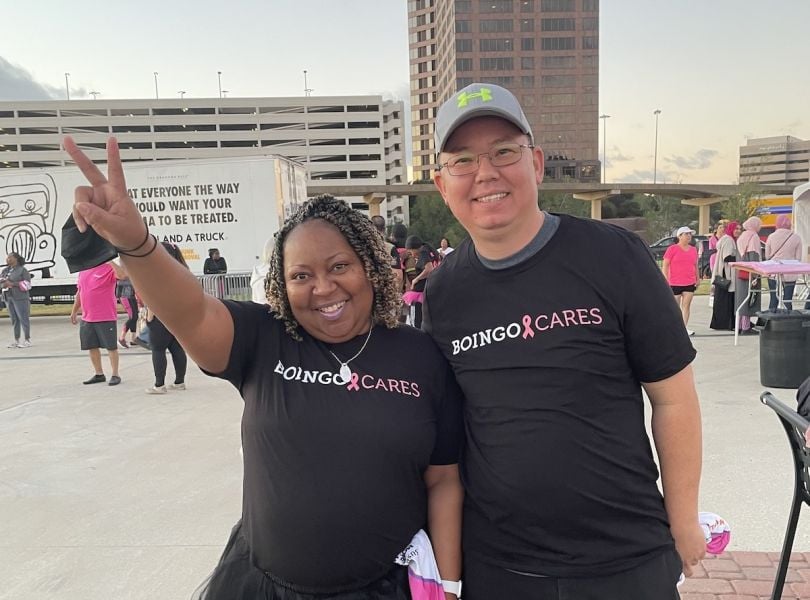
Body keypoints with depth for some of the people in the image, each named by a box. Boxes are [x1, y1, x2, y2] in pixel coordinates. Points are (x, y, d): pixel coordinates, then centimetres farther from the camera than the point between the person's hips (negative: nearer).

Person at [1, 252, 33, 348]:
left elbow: (27, 284, -10)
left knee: (23, 318, -5)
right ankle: (16, 340, 12)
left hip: (20, 297, -6)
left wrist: (12, 284, -17)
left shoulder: (22, 270, -3)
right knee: (14, 319, 7)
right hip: (8, 297, 6)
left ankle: (27, 340, 0)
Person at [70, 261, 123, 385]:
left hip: (106, 318, -7)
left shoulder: (108, 268, -8)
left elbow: (122, 275, -32)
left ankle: (115, 375, 8)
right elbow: (79, 293, 21)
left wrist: (110, 261, -27)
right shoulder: (83, 271, 13)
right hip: (87, 318, 7)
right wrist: (74, 312, 21)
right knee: (92, 347, 12)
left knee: (111, 346, -1)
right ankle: (99, 374, 24)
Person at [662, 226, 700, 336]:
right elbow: (665, 265, -5)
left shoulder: (693, 250, 10)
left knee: (686, 305, 1)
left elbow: (696, 265, 19)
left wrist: (698, 278, 12)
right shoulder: (672, 249, -4)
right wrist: (666, 280, -11)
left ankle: (684, 327, 4)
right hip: (675, 283, -4)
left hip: (690, 283, 4)